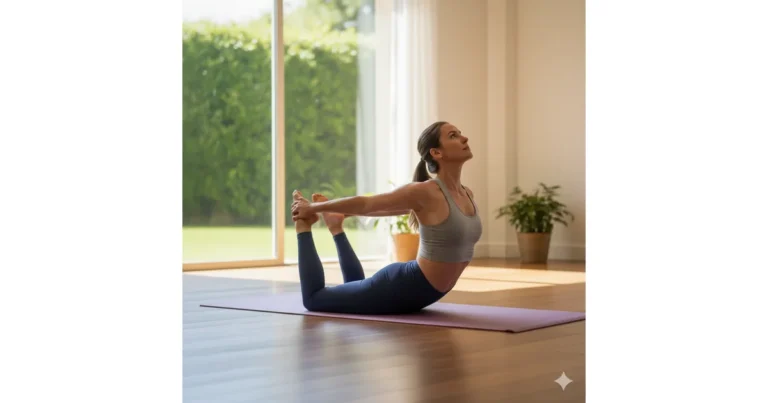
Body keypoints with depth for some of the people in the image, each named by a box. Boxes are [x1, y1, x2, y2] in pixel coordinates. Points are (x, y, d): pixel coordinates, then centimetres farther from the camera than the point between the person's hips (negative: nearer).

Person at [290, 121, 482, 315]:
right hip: (401, 287, -8)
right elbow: (364, 204, -10)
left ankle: (336, 228, 48)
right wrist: (312, 208, 2)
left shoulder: (467, 194, 0)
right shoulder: (425, 192, -24)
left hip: (420, 293, 8)